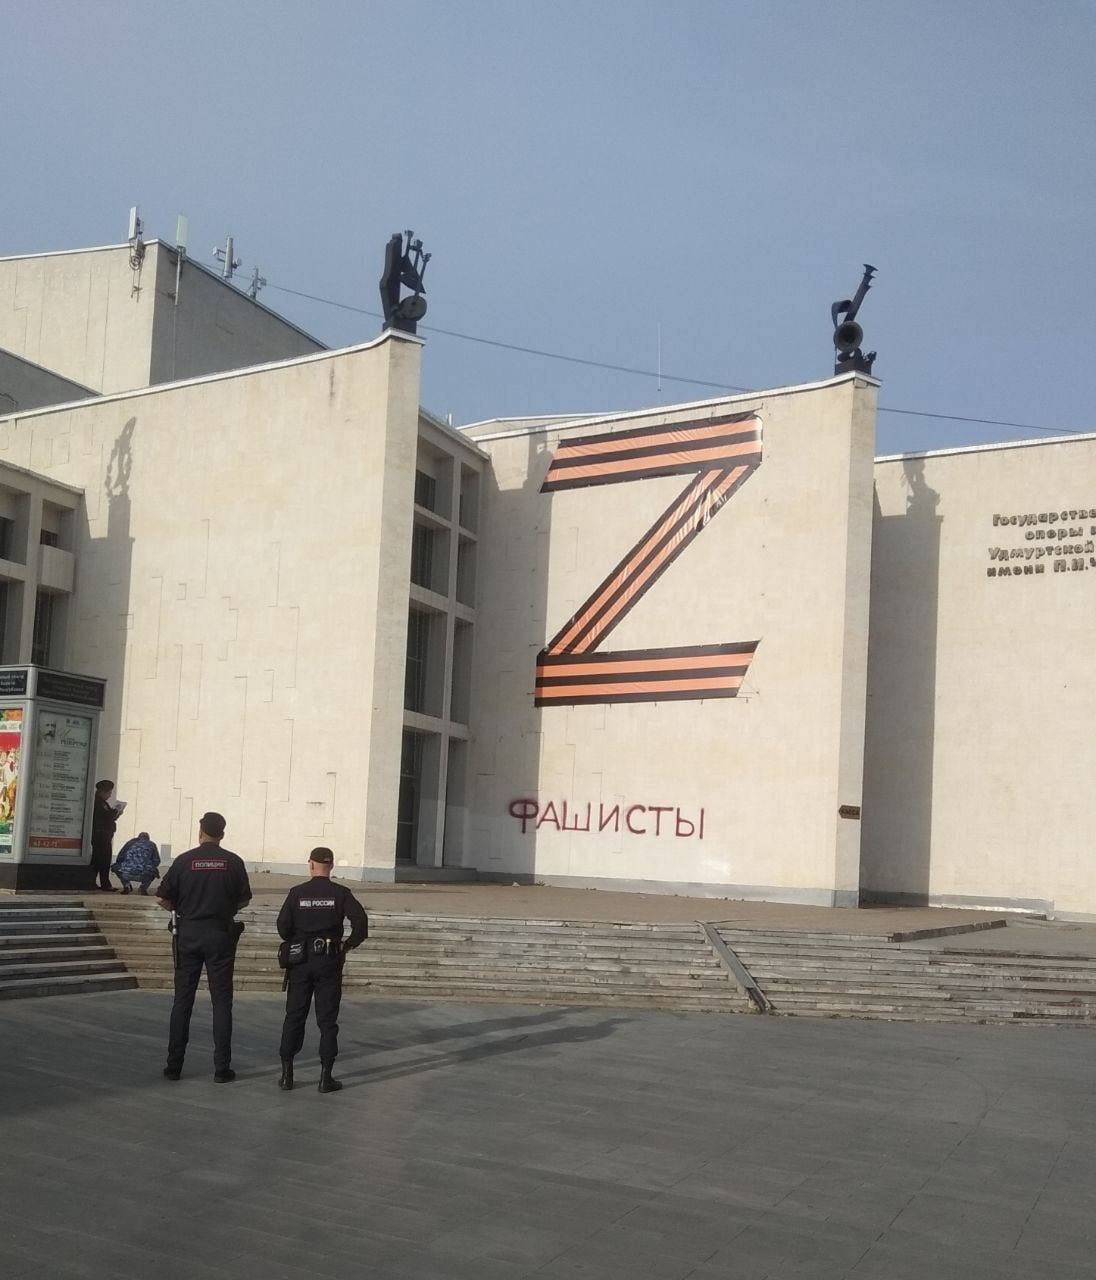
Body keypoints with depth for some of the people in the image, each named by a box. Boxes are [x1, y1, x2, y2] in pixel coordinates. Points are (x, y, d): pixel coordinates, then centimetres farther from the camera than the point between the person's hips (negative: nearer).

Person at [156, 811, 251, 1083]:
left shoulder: (184, 860, -3)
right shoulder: (233, 862, -2)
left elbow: (164, 899, -2)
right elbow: (244, 900, 5)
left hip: (188, 933, 1)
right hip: (221, 935, 0)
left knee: (182, 1000, 8)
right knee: (221, 1001, 4)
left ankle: (174, 1065, 10)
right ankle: (222, 1068, 3)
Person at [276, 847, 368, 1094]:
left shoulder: (297, 893, -2)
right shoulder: (341, 893, -3)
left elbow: (283, 926, -5)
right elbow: (361, 921, -13)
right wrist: (349, 944, 3)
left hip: (300, 962, 1)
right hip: (329, 962, -1)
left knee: (294, 1017, 10)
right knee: (327, 1020, 4)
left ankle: (287, 1073, 11)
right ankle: (326, 1077, 3)